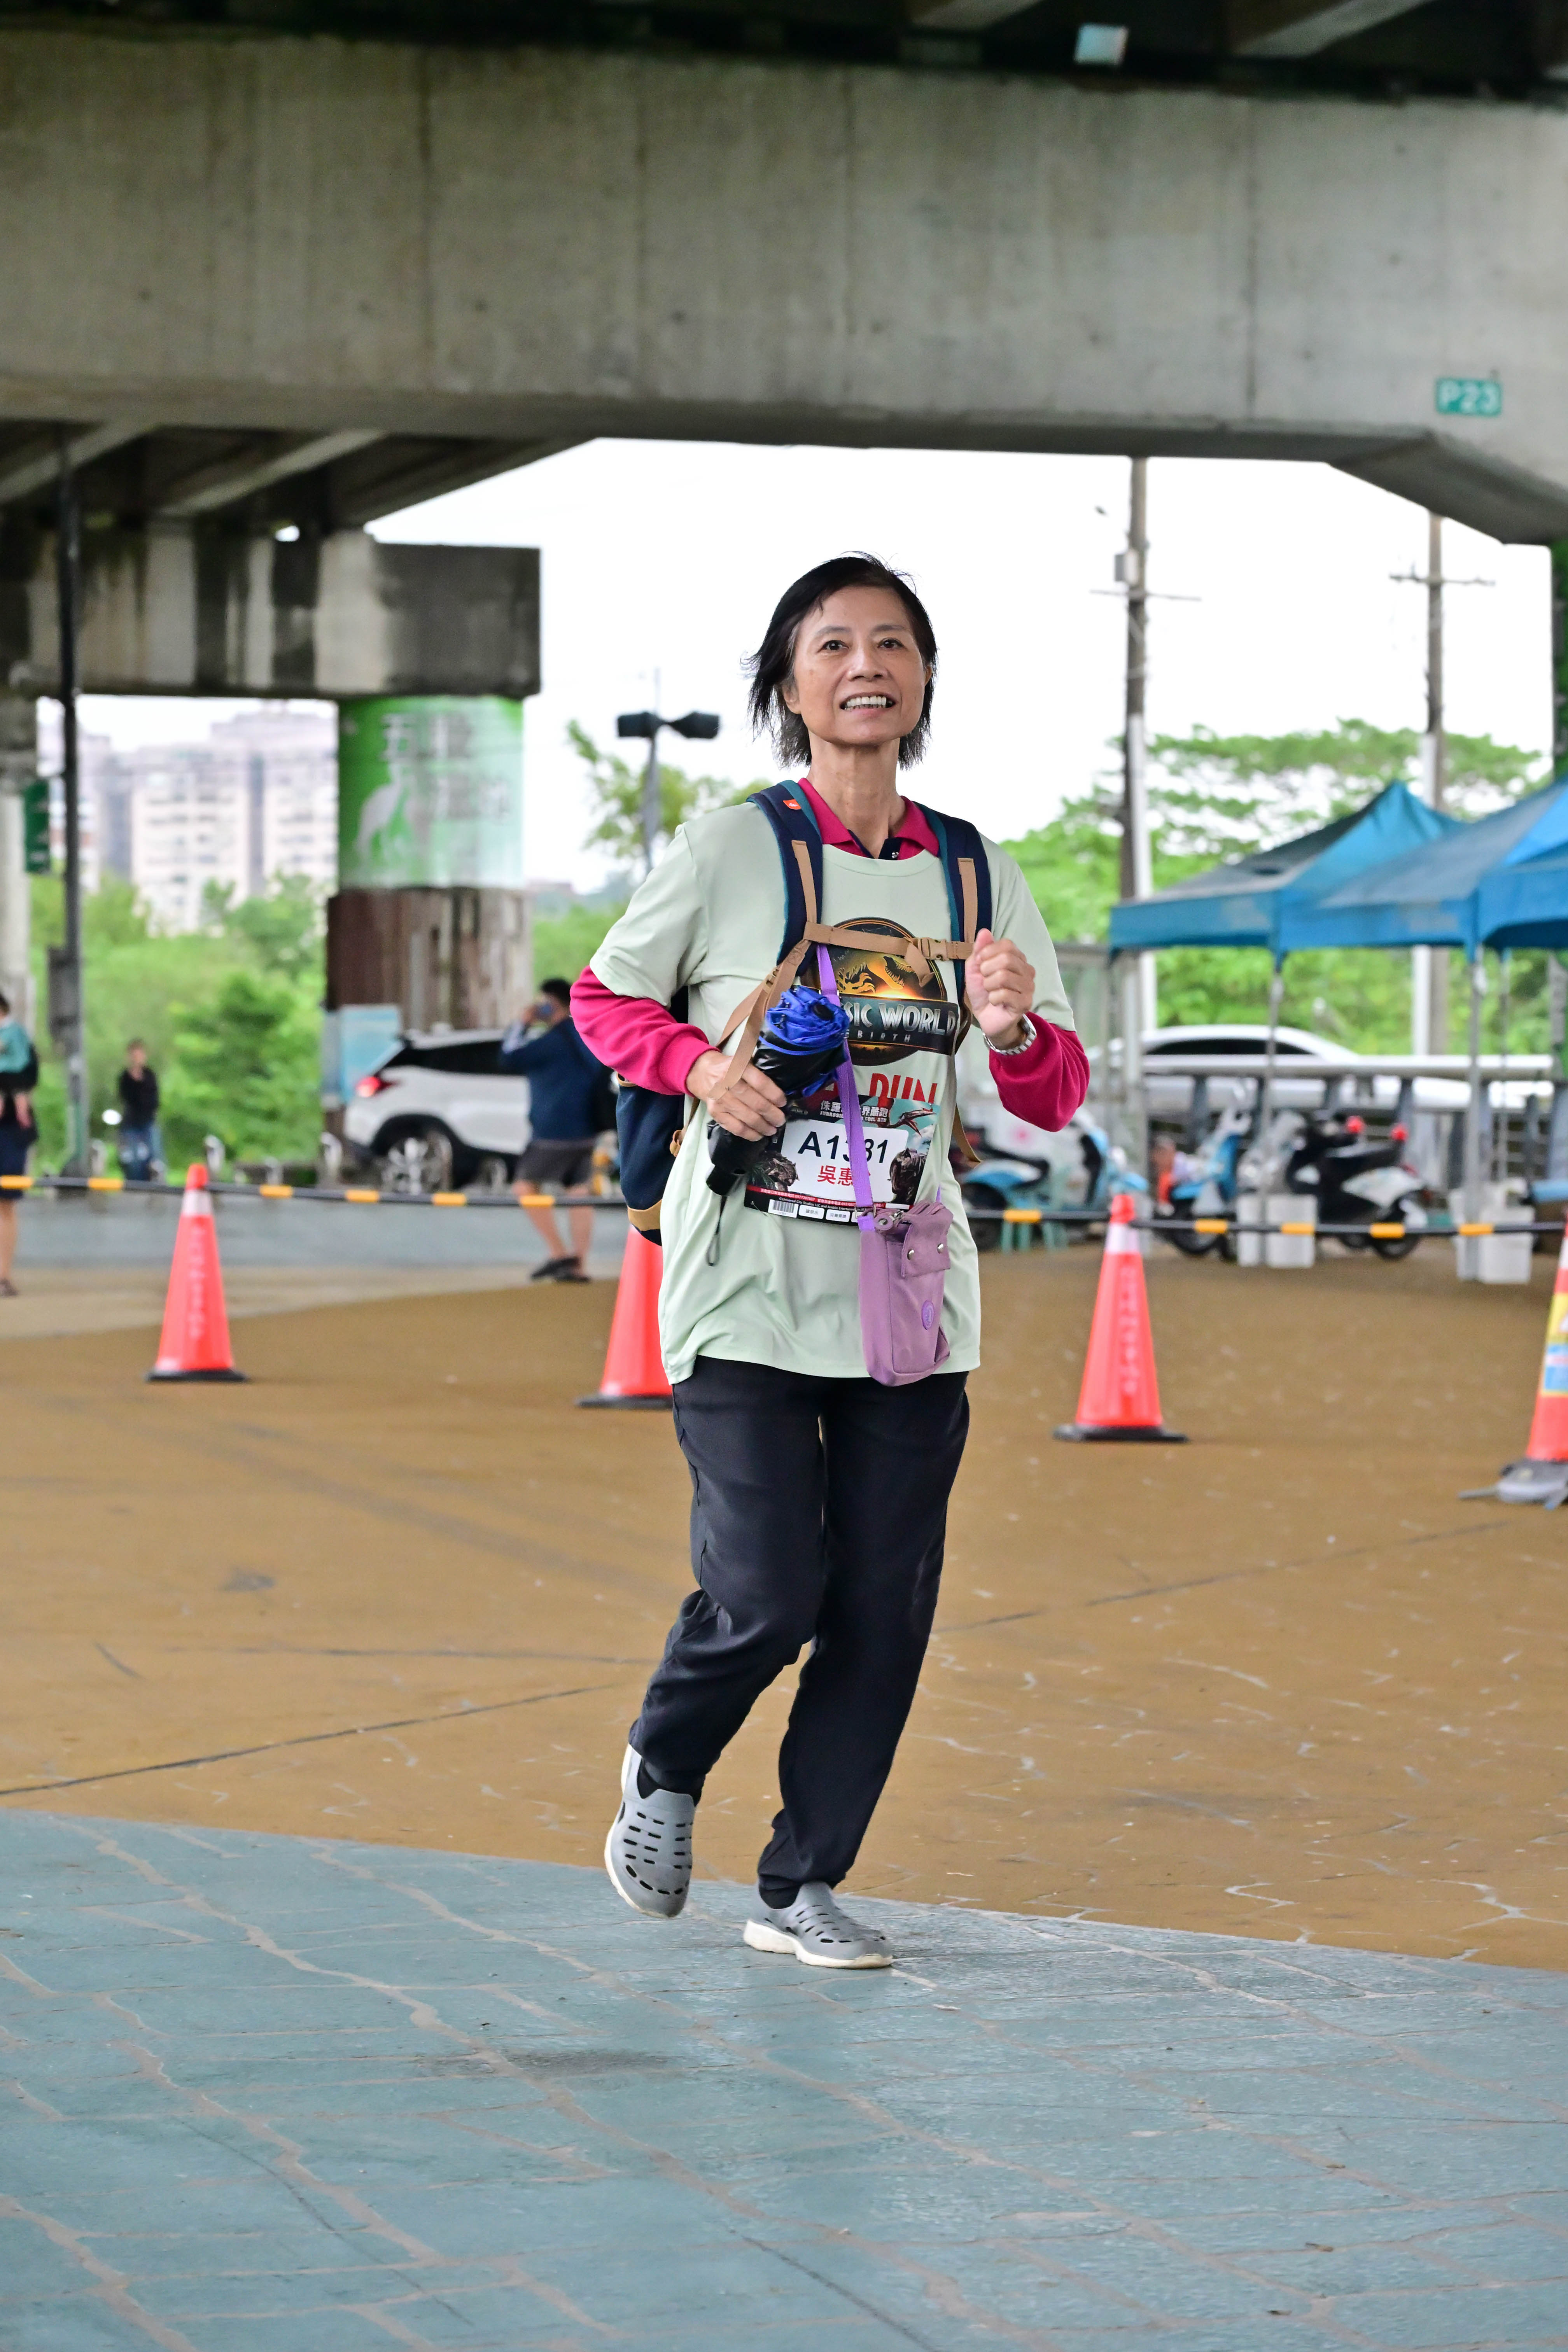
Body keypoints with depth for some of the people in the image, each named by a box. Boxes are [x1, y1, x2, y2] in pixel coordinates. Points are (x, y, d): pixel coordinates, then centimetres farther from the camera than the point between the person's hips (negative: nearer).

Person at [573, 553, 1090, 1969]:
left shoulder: (977, 878, 7)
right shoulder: (728, 852, -2)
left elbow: (1058, 1101, 8)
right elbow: (603, 1000, 8)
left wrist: (1016, 1028, -15)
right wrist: (702, 1065, -11)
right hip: (746, 1288, -3)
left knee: (884, 1609, 1)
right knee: (766, 1596, -11)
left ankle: (803, 1885, 17)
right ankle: (664, 1772, 21)